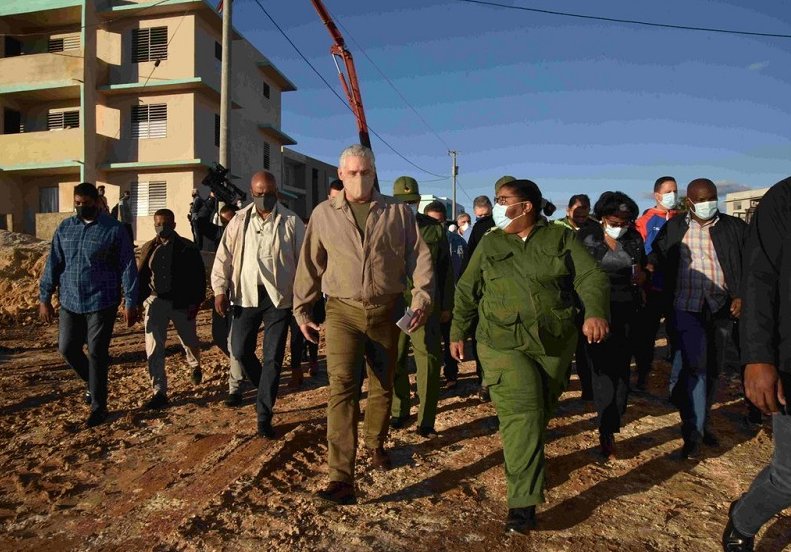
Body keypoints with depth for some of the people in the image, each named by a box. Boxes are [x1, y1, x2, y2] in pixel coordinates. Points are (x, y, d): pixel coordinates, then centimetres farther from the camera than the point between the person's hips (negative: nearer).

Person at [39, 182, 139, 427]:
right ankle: (95, 384, 37)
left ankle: (98, 406, 14)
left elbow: (128, 267, -8)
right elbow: (53, 264, 9)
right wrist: (44, 297, 6)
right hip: (70, 302, 5)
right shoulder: (64, 228, 6)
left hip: (102, 302, -5)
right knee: (67, 349, 11)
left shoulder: (114, 230, -7)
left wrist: (130, 302, -11)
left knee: (97, 354, 0)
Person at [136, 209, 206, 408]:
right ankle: (159, 392, 3)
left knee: (189, 341, 15)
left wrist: (195, 302, -12)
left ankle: (195, 366, 49)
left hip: (181, 303, -2)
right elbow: (141, 276, 8)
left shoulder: (187, 248, -5)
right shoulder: (148, 248, 5)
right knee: (153, 348, -4)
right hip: (155, 302, 2)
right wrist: (139, 301, 0)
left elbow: (199, 276, -7)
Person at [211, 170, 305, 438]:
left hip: (278, 296, -2)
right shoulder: (239, 221, 6)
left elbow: (303, 259, 0)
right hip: (246, 294, 3)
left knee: (273, 357, 1)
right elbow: (224, 256, 6)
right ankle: (266, 391, 36)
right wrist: (220, 289, -2)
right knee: (240, 350, 8)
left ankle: (264, 416, 12)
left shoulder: (291, 222, -1)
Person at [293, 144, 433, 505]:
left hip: (386, 312, 2)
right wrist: (301, 310, 9)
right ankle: (342, 478, -12)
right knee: (342, 387, -13)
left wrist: (422, 296, -13)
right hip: (343, 312, -1)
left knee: (382, 385, 15)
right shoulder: (324, 214, 4)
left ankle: (376, 444, 40)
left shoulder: (398, 212, 3)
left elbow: (419, 256, 0)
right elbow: (310, 266, 8)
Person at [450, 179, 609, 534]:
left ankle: (524, 463, 39)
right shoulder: (489, 244, 7)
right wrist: (457, 333, 10)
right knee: (522, 414, -12)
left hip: (555, 345, 1)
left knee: (540, 413, 13)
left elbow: (591, 278, -4)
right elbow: (467, 292, 11)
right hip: (504, 344, -1)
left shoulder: (561, 238, 3)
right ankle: (523, 502, -6)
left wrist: (596, 312, -22)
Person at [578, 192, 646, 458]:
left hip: (628, 312, 3)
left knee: (621, 367, 5)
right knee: (603, 367, -5)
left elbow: (643, 274, 15)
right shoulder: (586, 236, -4)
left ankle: (611, 424, 19)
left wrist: (641, 275, -8)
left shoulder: (634, 238, 5)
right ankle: (607, 432, 1)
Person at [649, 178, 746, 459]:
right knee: (695, 367, -8)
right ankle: (693, 433, 1)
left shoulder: (734, 227, 5)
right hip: (688, 308, -2)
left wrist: (742, 295, -4)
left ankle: (701, 422, 30)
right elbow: (656, 258, 5)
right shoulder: (673, 228, 4)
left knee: (713, 369, 13)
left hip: (722, 308, 3)